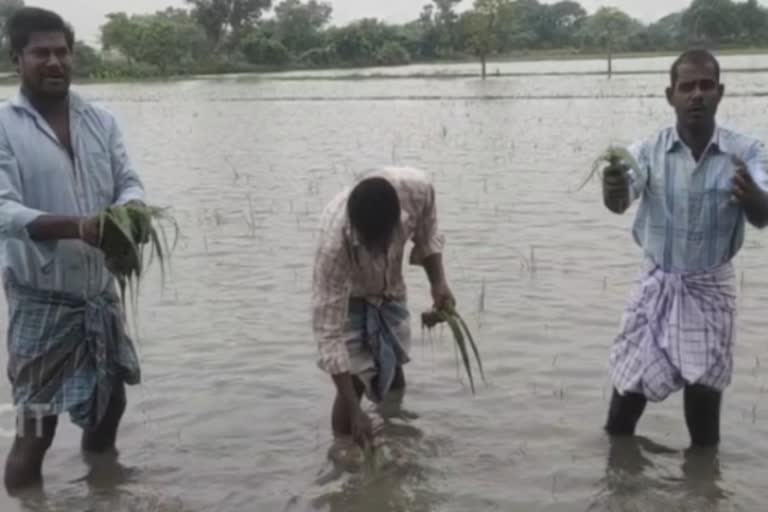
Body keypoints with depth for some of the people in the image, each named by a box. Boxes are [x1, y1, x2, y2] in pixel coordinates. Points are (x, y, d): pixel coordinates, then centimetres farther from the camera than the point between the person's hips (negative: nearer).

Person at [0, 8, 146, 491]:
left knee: (110, 405, 20)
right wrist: (77, 227, -35)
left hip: (101, 291, 6)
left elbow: (130, 183, -1)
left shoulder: (101, 120, 5)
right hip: (41, 299, -5)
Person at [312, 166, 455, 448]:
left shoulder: (417, 188, -35)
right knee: (353, 383, -11)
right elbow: (328, 332, -37)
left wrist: (438, 282, -22)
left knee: (394, 379, 13)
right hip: (348, 298, -4)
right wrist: (354, 410, -39)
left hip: (391, 293, 4)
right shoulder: (333, 243, -43)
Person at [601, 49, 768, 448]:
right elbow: (620, 201, -25)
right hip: (657, 284, 1)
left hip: (711, 289, -1)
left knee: (704, 387, 4)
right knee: (630, 384, 6)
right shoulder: (649, 151, -9)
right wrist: (613, 190, -51)